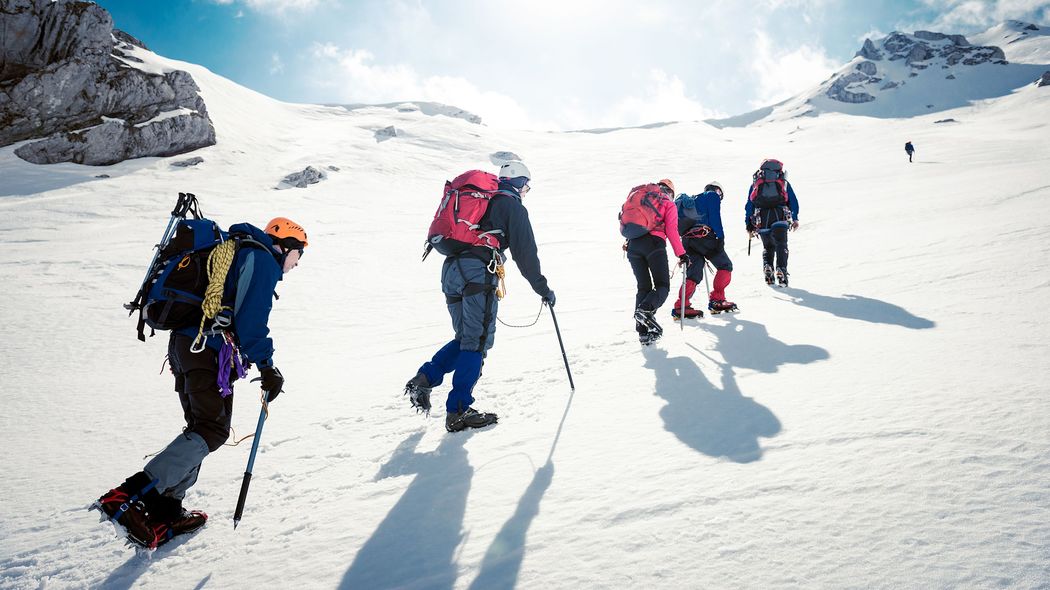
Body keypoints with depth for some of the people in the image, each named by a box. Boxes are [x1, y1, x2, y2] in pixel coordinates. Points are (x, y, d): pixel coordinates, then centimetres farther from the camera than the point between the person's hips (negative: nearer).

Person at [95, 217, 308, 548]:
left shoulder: (237, 251, 26)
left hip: (184, 344, 10)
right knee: (212, 430, -11)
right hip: (209, 351, -10)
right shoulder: (263, 260, -4)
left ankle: (165, 510, 12)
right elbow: (251, 319, -17)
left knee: (201, 426, 13)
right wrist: (267, 366, -15)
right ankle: (131, 493, -18)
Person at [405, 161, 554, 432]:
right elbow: (525, 253, 1)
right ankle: (459, 410, -6)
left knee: (466, 337, 17)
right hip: (478, 272, -8)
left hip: (450, 269, 8)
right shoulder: (514, 207, 7)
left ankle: (424, 379, 5)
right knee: (477, 341, -5)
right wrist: (543, 289, 8)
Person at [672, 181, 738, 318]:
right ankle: (716, 300, -1)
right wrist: (720, 237, -7)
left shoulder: (693, 200, 34)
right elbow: (715, 218, -4)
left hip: (686, 239, 7)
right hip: (704, 236, -7)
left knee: (694, 274, 4)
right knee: (725, 266, 6)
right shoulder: (713, 196, 13)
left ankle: (680, 306, -11)